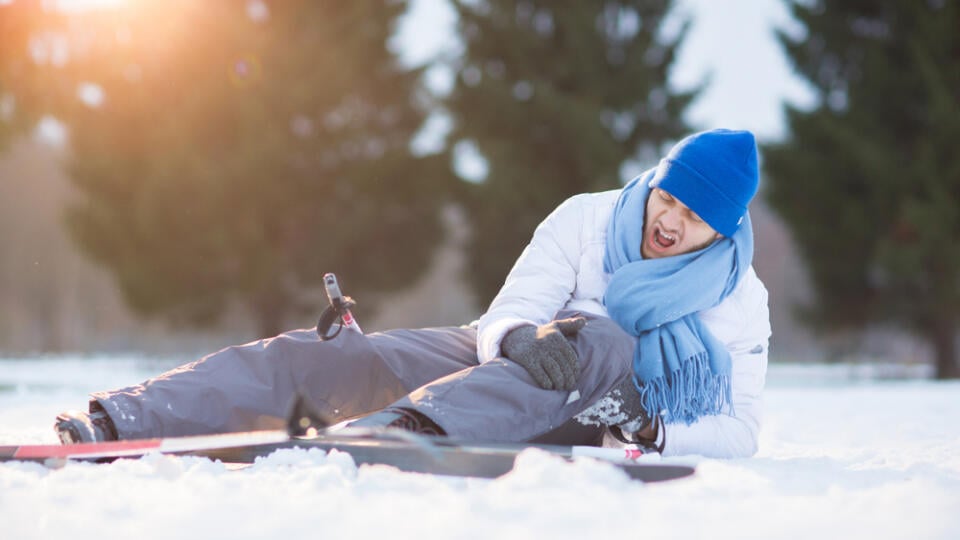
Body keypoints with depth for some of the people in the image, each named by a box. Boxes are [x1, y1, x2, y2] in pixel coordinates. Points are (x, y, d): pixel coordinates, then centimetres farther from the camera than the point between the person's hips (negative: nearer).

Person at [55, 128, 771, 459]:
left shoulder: (740, 299, -3)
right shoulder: (587, 221, -2)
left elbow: (738, 430, -5)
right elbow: (505, 317, -9)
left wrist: (653, 431, -25)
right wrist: (521, 339, -34)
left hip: (597, 413, -2)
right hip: (505, 365, 3)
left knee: (600, 340, -38)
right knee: (317, 355, -19)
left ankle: (405, 428, -57)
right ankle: (114, 426, -35)